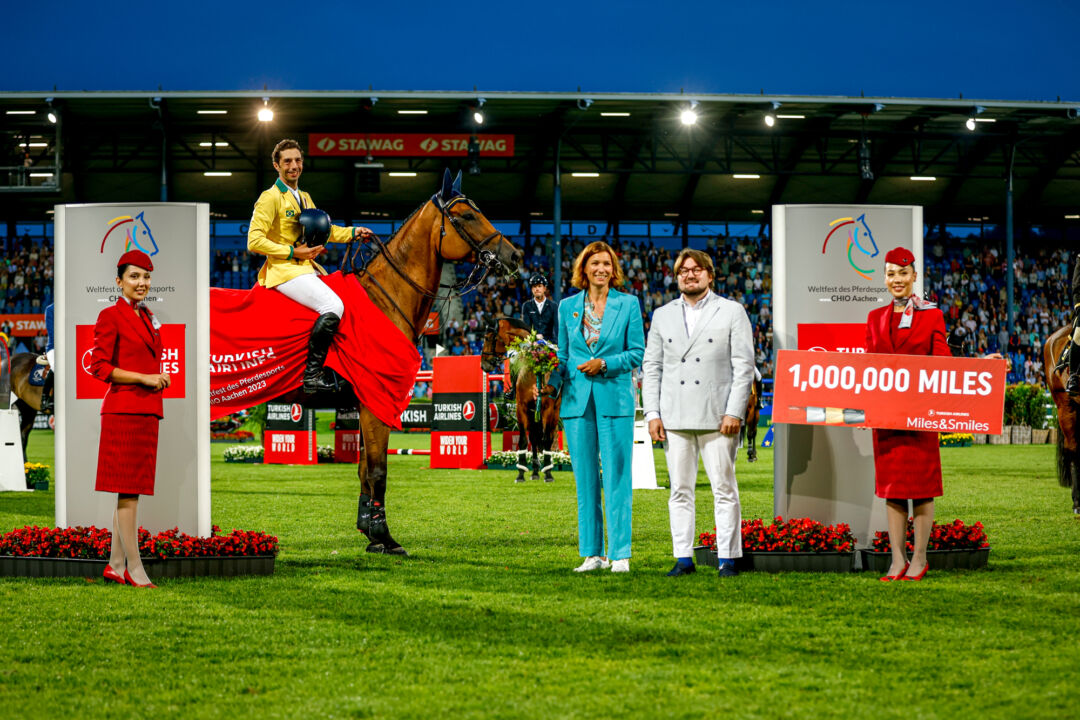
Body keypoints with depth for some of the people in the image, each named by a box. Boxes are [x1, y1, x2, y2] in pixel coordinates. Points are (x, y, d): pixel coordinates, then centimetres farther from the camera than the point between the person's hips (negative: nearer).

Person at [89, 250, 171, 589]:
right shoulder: (110, 316, -6)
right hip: (123, 409, -8)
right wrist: (144, 378, -14)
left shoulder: (147, 317, 18)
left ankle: (116, 565, 14)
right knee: (128, 490, -7)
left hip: (147, 410, 8)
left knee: (131, 490, 9)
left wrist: (159, 378, 9)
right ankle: (134, 568, -7)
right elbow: (99, 366, -12)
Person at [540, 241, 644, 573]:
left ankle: (620, 553, 0)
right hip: (577, 399, 3)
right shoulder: (567, 307, 11)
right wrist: (553, 384, -2)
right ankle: (591, 553, 11)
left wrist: (605, 364, -13)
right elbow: (563, 355, 15)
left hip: (615, 398, -3)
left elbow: (638, 352, 2)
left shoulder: (628, 304, 3)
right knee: (585, 478, 5)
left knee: (616, 477, -4)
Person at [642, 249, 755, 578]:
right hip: (675, 418, 3)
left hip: (718, 417, -3)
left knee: (724, 490, -2)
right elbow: (651, 367, 13)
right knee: (680, 491, 3)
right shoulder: (662, 316, 15)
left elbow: (744, 365, 0)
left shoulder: (732, 312, 5)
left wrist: (734, 412, -9)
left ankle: (727, 559, 2)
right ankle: (683, 559, 8)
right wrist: (652, 414, 3)